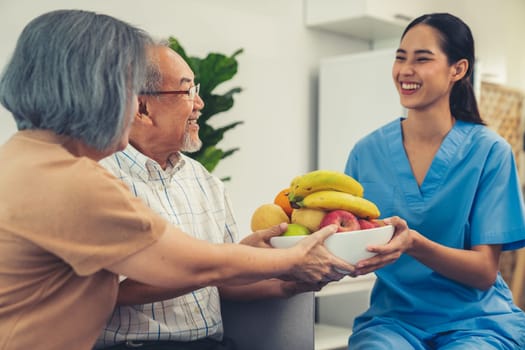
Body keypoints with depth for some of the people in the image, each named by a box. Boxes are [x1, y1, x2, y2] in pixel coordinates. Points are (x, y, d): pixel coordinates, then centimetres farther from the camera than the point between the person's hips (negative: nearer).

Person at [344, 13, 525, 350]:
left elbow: (485, 272, -8)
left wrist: (413, 244, -26)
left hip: (475, 319, -1)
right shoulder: (367, 152, 1)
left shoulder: (489, 151, -6)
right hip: (393, 316, 1)